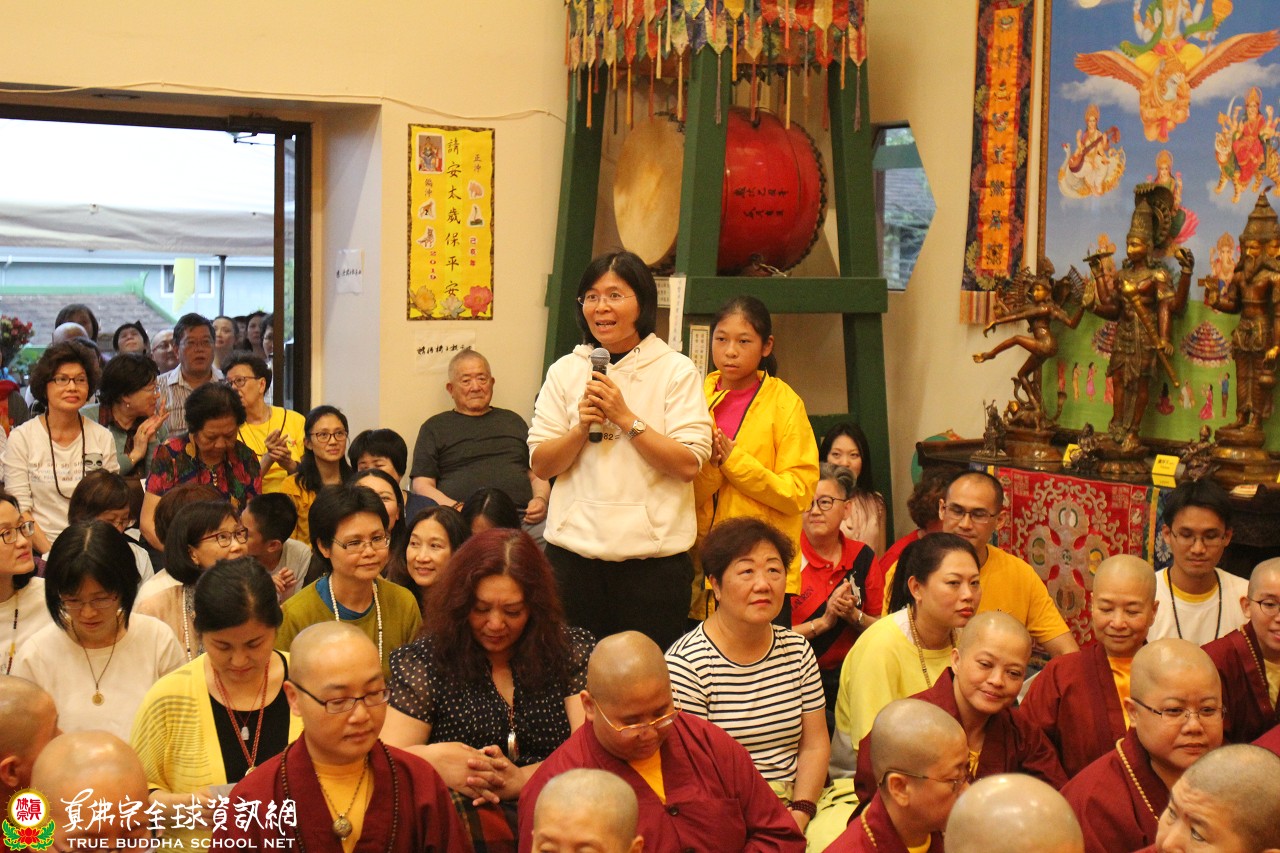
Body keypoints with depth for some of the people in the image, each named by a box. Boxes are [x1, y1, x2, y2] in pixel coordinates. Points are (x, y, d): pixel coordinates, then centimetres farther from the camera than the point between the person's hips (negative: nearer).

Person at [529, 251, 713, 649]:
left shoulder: (676, 371, 0)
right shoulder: (564, 371, 9)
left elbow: (689, 465, -9)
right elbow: (541, 465, 7)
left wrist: (625, 418, -13)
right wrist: (581, 427, -9)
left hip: (652, 553, -3)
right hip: (575, 550, 3)